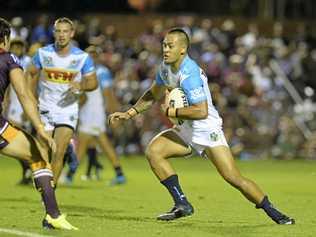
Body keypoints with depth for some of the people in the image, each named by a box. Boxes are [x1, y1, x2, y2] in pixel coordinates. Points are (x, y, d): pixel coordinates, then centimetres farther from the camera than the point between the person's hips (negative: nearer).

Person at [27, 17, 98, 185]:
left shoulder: (82, 57, -6)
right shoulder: (43, 53, -3)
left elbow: (93, 82, 1)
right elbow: (31, 74, 12)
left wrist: (81, 86, -21)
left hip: (68, 109, -1)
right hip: (45, 108, 2)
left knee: (58, 153, -13)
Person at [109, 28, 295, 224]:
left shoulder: (189, 74, -25)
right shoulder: (166, 67, 4)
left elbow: (201, 111, -33)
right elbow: (153, 94, 22)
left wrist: (171, 111, -22)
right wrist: (129, 113, 14)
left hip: (208, 129, -9)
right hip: (188, 129, 9)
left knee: (234, 178, -16)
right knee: (153, 151, -10)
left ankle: (273, 212, -1)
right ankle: (182, 205, -7)